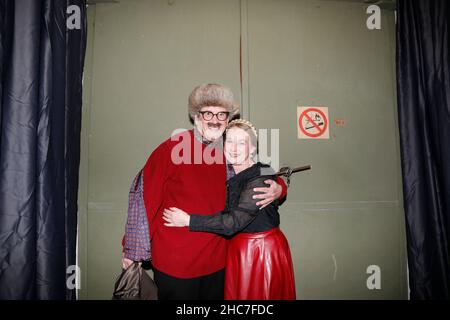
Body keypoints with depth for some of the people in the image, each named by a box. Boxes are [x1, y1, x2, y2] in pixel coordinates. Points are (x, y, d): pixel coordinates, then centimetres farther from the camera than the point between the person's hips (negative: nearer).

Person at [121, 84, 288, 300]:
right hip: (174, 264, -4)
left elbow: (265, 181, 14)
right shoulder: (171, 150, -14)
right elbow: (146, 200, -11)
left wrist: (278, 190, -8)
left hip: (217, 262, 5)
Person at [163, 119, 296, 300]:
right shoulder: (228, 174, 0)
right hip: (237, 249, 6)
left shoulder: (261, 178, -22)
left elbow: (234, 222, -27)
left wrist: (188, 220, -23)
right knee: (236, 294, 19)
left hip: (265, 249, -6)